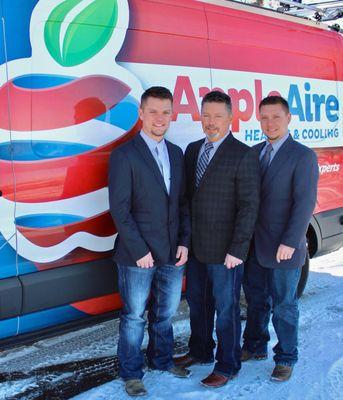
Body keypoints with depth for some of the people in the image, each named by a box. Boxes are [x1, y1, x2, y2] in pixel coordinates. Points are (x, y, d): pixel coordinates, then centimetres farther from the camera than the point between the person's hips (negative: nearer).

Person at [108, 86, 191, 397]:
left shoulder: (176, 154, 9)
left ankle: (162, 360, 38)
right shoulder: (124, 155, -9)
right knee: (134, 317, 8)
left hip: (173, 254, 6)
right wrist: (139, 251, -15)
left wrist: (184, 242, 2)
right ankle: (131, 374, 24)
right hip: (137, 255, -5)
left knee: (165, 313, 19)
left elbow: (183, 202, 11)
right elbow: (119, 209, -13)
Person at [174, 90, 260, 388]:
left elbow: (249, 206, -15)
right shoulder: (192, 150, 7)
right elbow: (187, 195, 12)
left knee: (226, 308, 7)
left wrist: (237, 250, -18)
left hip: (225, 252, -6)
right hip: (195, 247, 7)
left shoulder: (244, 156, -13)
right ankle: (200, 351, 41)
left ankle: (227, 366, 25)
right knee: (197, 302, 20)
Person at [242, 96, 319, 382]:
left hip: (283, 250, -5)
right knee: (256, 301, 18)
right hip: (254, 247, 6)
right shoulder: (254, 153, 8)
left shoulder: (303, 156, -10)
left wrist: (289, 243, -20)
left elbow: (305, 203, -15)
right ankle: (255, 347, 37)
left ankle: (286, 359, 25)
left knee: (284, 307, 8)